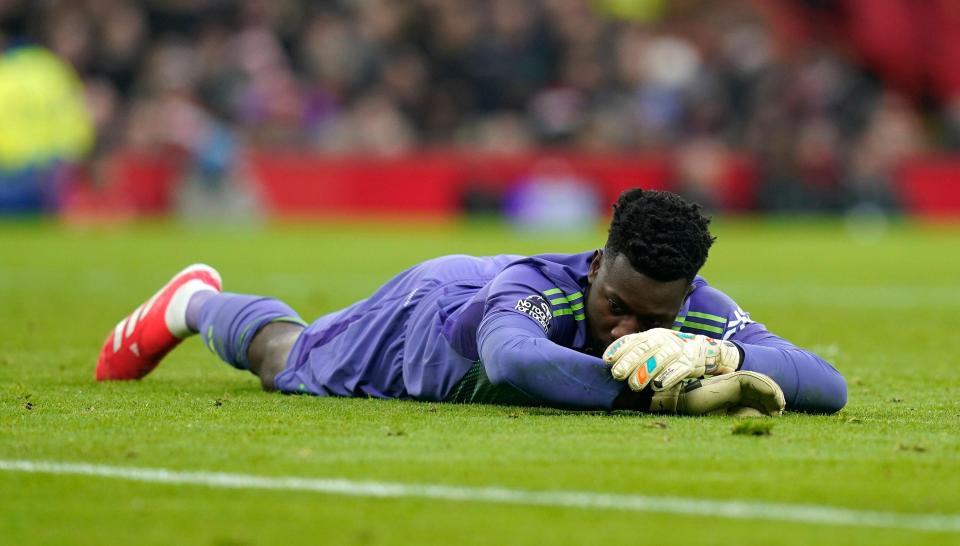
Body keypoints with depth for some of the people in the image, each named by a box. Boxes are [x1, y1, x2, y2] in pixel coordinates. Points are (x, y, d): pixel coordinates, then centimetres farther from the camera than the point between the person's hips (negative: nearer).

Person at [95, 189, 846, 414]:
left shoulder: (700, 313, -40)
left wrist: (721, 357, -64)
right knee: (282, 357, 27)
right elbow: (515, 364, -74)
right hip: (426, 308, -4)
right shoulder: (538, 289, -51)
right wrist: (650, 394, -71)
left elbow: (827, 387, -48)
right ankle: (192, 303, 57)